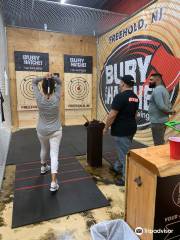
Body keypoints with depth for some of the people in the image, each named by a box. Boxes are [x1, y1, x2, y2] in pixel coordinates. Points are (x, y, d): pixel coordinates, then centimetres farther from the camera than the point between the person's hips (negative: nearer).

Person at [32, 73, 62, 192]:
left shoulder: (39, 99, -14)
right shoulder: (57, 98, -14)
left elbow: (34, 82, 0)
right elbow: (59, 82, 2)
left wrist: (44, 77, -14)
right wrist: (52, 77, -15)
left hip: (42, 131, 2)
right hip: (55, 131, -2)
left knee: (44, 149, 27)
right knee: (54, 154, -2)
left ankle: (44, 167, 51)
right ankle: (54, 182, -7)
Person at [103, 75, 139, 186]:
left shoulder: (120, 96, -20)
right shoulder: (135, 97, 7)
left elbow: (112, 115, -21)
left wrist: (106, 127, -8)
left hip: (121, 130, -9)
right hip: (131, 128, 9)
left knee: (125, 154, 2)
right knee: (124, 150, 24)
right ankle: (117, 167, 45)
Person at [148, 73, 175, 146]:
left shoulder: (157, 90, -17)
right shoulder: (163, 89, 15)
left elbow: (161, 106, -25)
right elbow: (168, 104, 18)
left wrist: (170, 111, -10)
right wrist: (170, 111, 1)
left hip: (157, 121, -10)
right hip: (163, 120, 10)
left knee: (158, 144, -1)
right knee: (161, 143, 20)